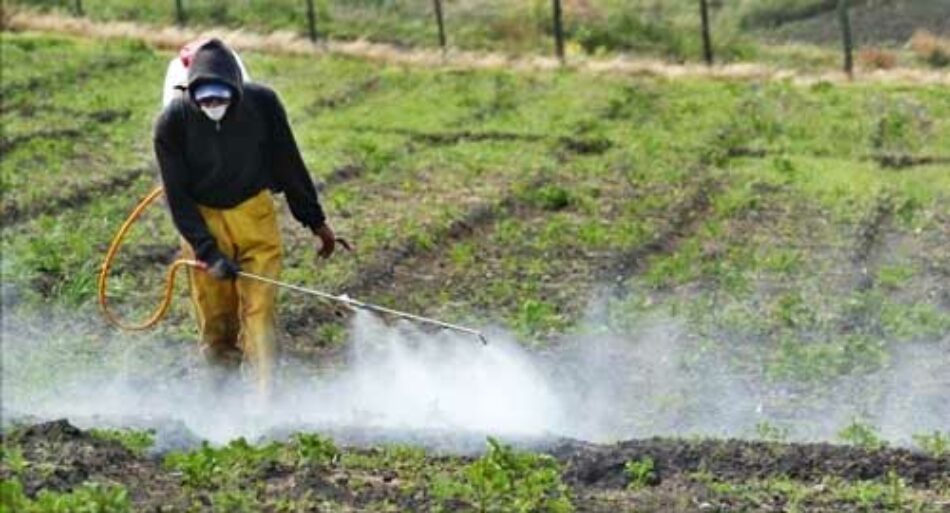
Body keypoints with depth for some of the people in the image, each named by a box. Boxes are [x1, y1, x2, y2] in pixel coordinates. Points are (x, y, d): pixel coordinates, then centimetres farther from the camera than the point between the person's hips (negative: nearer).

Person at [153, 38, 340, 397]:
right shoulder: (172, 123, -20)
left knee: (259, 306, -10)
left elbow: (289, 165, -2)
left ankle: (266, 392, -13)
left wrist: (315, 220, 5)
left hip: (254, 214, 0)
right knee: (215, 318, 3)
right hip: (203, 219, 0)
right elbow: (178, 196, -13)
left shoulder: (262, 104, -17)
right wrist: (207, 251, -20)